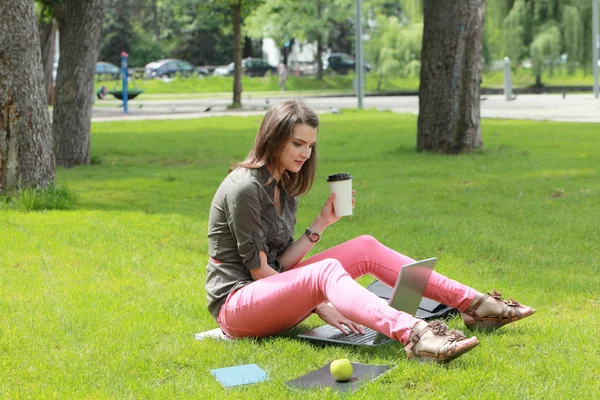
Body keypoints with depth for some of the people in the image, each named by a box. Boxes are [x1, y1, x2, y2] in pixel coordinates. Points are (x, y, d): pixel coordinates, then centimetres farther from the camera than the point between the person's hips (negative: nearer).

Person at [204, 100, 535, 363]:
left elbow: (281, 263, 4)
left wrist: (321, 223, -5)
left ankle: (473, 305, -4)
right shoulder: (245, 188, -17)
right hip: (236, 303, -9)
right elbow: (259, 269, -17)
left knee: (366, 248, -2)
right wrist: (317, 305, -16)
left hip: (273, 289, 9)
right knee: (326, 270, -36)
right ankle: (414, 337, -63)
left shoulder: (284, 187, 11)